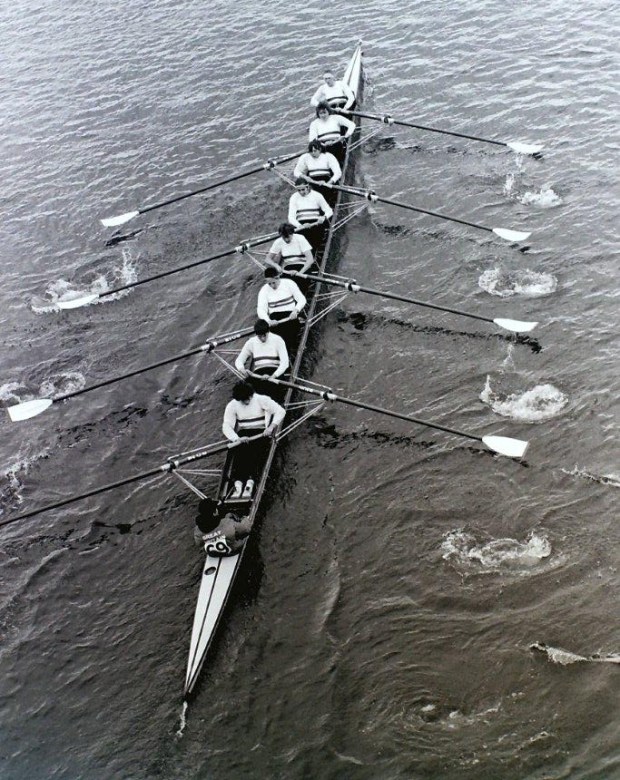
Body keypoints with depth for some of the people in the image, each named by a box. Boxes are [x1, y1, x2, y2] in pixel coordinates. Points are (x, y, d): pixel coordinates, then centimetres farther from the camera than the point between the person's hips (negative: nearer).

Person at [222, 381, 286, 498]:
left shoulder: (261, 400, -2)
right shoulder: (232, 405, 3)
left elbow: (280, 410, -5)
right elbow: (226, 426, -6)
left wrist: (272, 426, -20)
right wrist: (237, 439, -25)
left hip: (260, 432, -2)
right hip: (243, 434, 2)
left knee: (256, 453, -29)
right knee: (240, 452, -28)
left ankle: (250, 484, -44)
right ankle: (238, 483, -41)